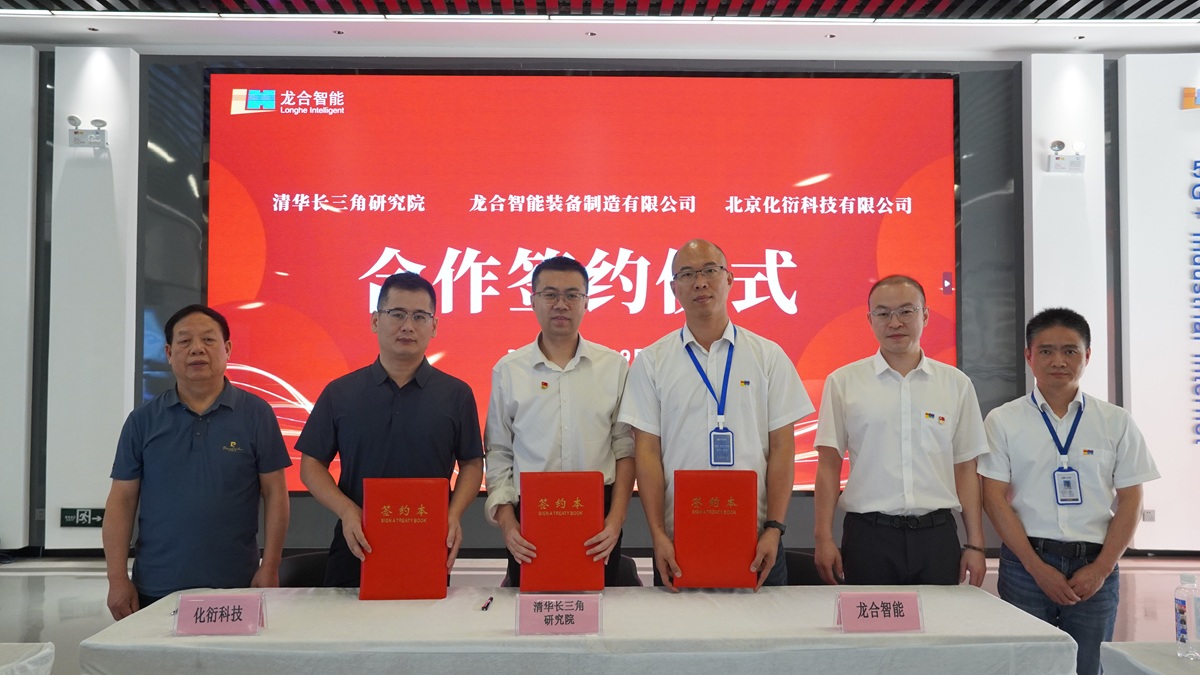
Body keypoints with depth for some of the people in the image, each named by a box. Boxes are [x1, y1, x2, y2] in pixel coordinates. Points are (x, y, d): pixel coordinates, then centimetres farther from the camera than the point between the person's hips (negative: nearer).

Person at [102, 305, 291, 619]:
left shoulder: (256, 413, 0)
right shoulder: (143, 419, 5)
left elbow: (275, 494, 0)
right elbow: (121, 501, 5)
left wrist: (270, 569, -5)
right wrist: (117, 579, -2)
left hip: (236, 586, -1)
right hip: (155, 590, 2)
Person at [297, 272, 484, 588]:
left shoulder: (456, 394, 3)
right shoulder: (339, 393, 4)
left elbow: (472, 463, 6)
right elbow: (311, 464, 5)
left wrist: (454, 515, -11)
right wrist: (346, 511, -12)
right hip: (357, 549, 0)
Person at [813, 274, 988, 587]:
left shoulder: (956, 384, 9)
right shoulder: (843, 382, 4)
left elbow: (966, 468, 9)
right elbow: (829, 464, 2)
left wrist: (975, 545, 5)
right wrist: (824, 538, -4)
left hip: (937, 534, 2)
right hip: (868, 536, -1)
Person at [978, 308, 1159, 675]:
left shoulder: (1116, 422, 6)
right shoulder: (1003, 421, 1)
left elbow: (1130, 501, 4)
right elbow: (995, 498, -3)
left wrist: (1101, 569, -5)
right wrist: (1037, 567, -9)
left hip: (1095, 567, 1)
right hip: (1026, 564, -1)